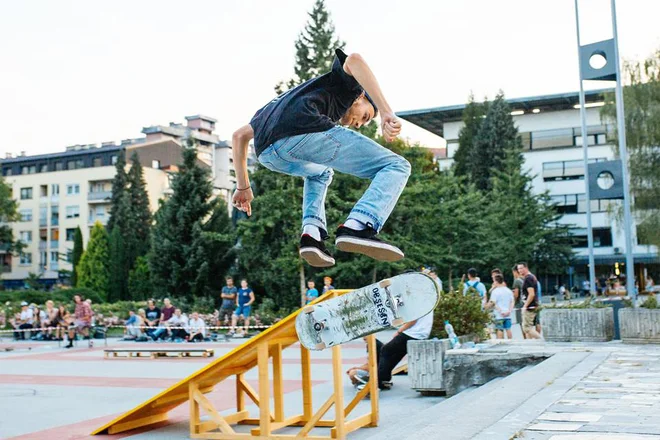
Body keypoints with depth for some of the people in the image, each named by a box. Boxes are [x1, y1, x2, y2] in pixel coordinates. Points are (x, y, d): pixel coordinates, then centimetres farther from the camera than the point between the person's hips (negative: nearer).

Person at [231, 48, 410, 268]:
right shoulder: (349, 85, 27)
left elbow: (240, 135, 43)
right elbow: (353, 61, 1)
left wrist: (243, 187, 46)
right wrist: (387, 113, -9)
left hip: (267, 154, 7)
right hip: (303, 134, -7)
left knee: (320, 174, 40)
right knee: (396, 167, 5)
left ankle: (312, 234, 13)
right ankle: (358, 226, -21)